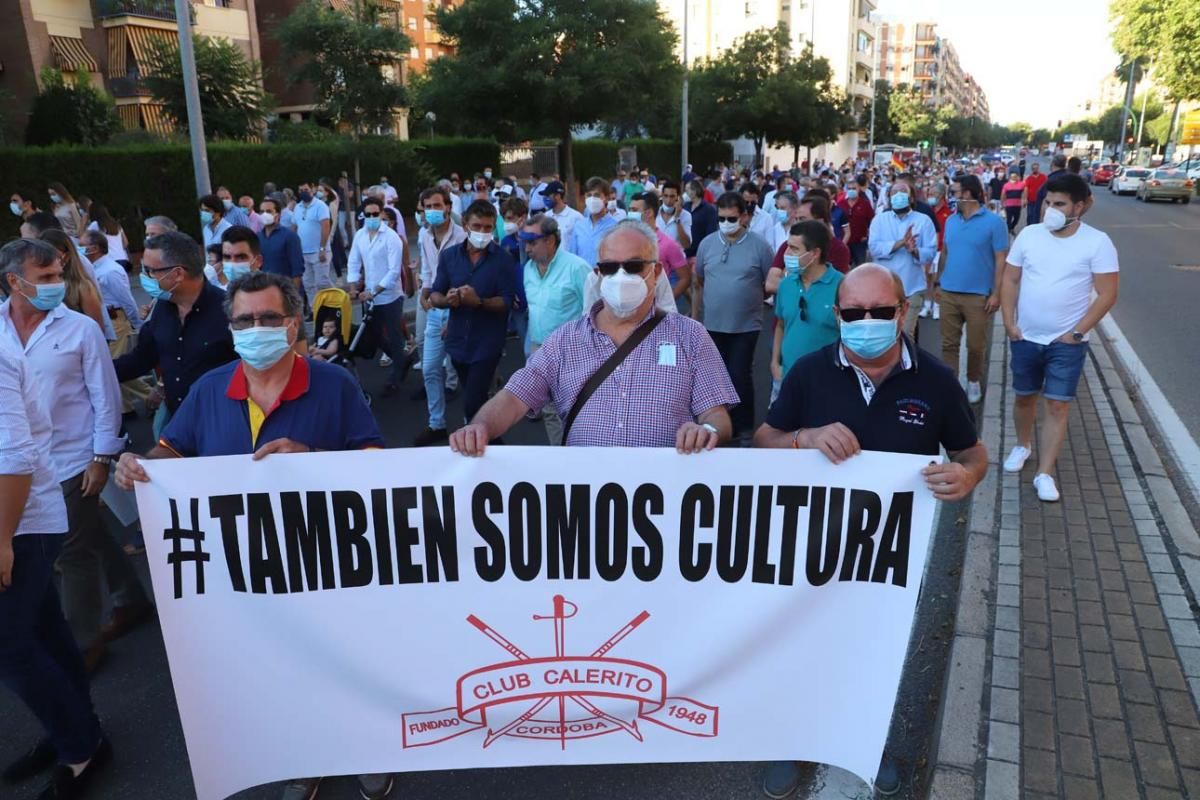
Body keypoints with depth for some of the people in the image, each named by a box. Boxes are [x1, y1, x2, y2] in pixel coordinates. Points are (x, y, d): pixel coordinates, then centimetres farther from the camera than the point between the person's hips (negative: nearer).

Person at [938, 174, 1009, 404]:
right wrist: (938, 283, 10)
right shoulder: (951, 220, 6)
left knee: (976, 345, 10)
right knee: (949, 343, 7)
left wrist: (996, 293, -12)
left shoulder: (993, 222, -9)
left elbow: (1001, 260, -9)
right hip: (949, 293, 4)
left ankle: (974, 381, 29)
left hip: (978, 295, -4)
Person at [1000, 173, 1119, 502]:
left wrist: (1077, 332, -12)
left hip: (1066, 342, -3)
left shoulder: (1097, 242, -10)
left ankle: (1045, 473, 6)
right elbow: (1011, 280, 4)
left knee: (1058, 405, -1)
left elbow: (1108, 294, -9)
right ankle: (1023, 445, 41)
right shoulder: (1028, 235, -2)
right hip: (1025, 337, 3)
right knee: (1024, 397, 16)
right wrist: (1009, 323, -3)